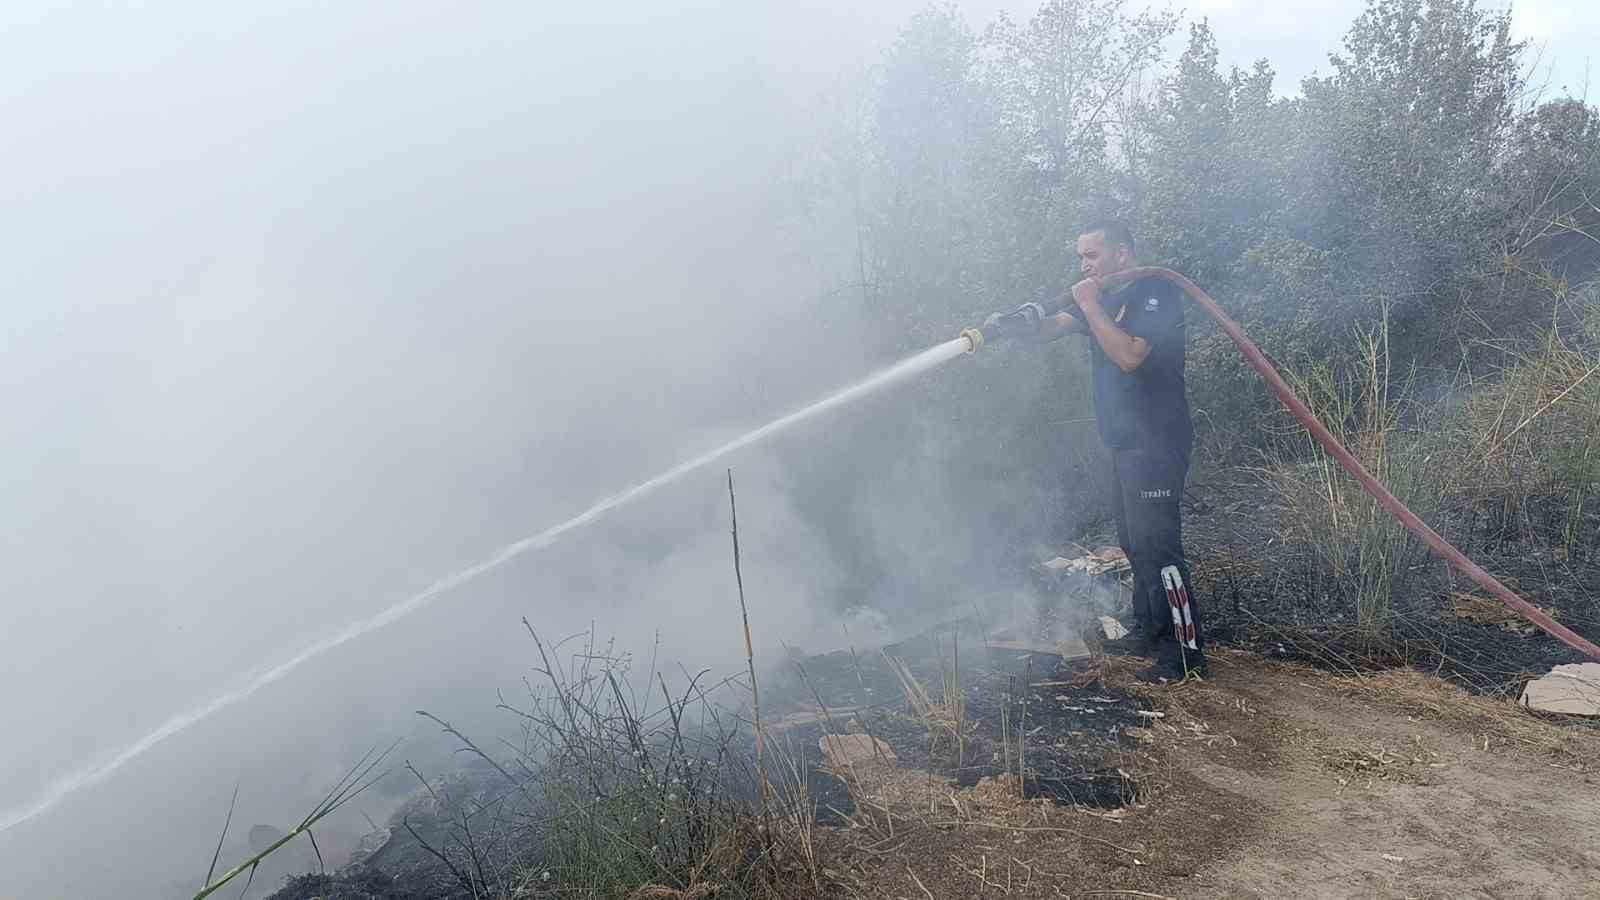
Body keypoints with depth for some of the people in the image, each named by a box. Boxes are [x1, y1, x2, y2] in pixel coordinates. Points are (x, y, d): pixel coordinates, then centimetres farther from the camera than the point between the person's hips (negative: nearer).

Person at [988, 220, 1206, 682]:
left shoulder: (1155, 293, -12)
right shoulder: (1102, 298, 15)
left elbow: (1129, 355, -25)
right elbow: (1051, 326, 1)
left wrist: (1091, 306, -19)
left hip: (1156, 443, -9)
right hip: (1125, 442, 9)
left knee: (1155, 543, -11)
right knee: (1134, 541, 16)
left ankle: (1187, 649, -5)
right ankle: (1149, 631, 28)